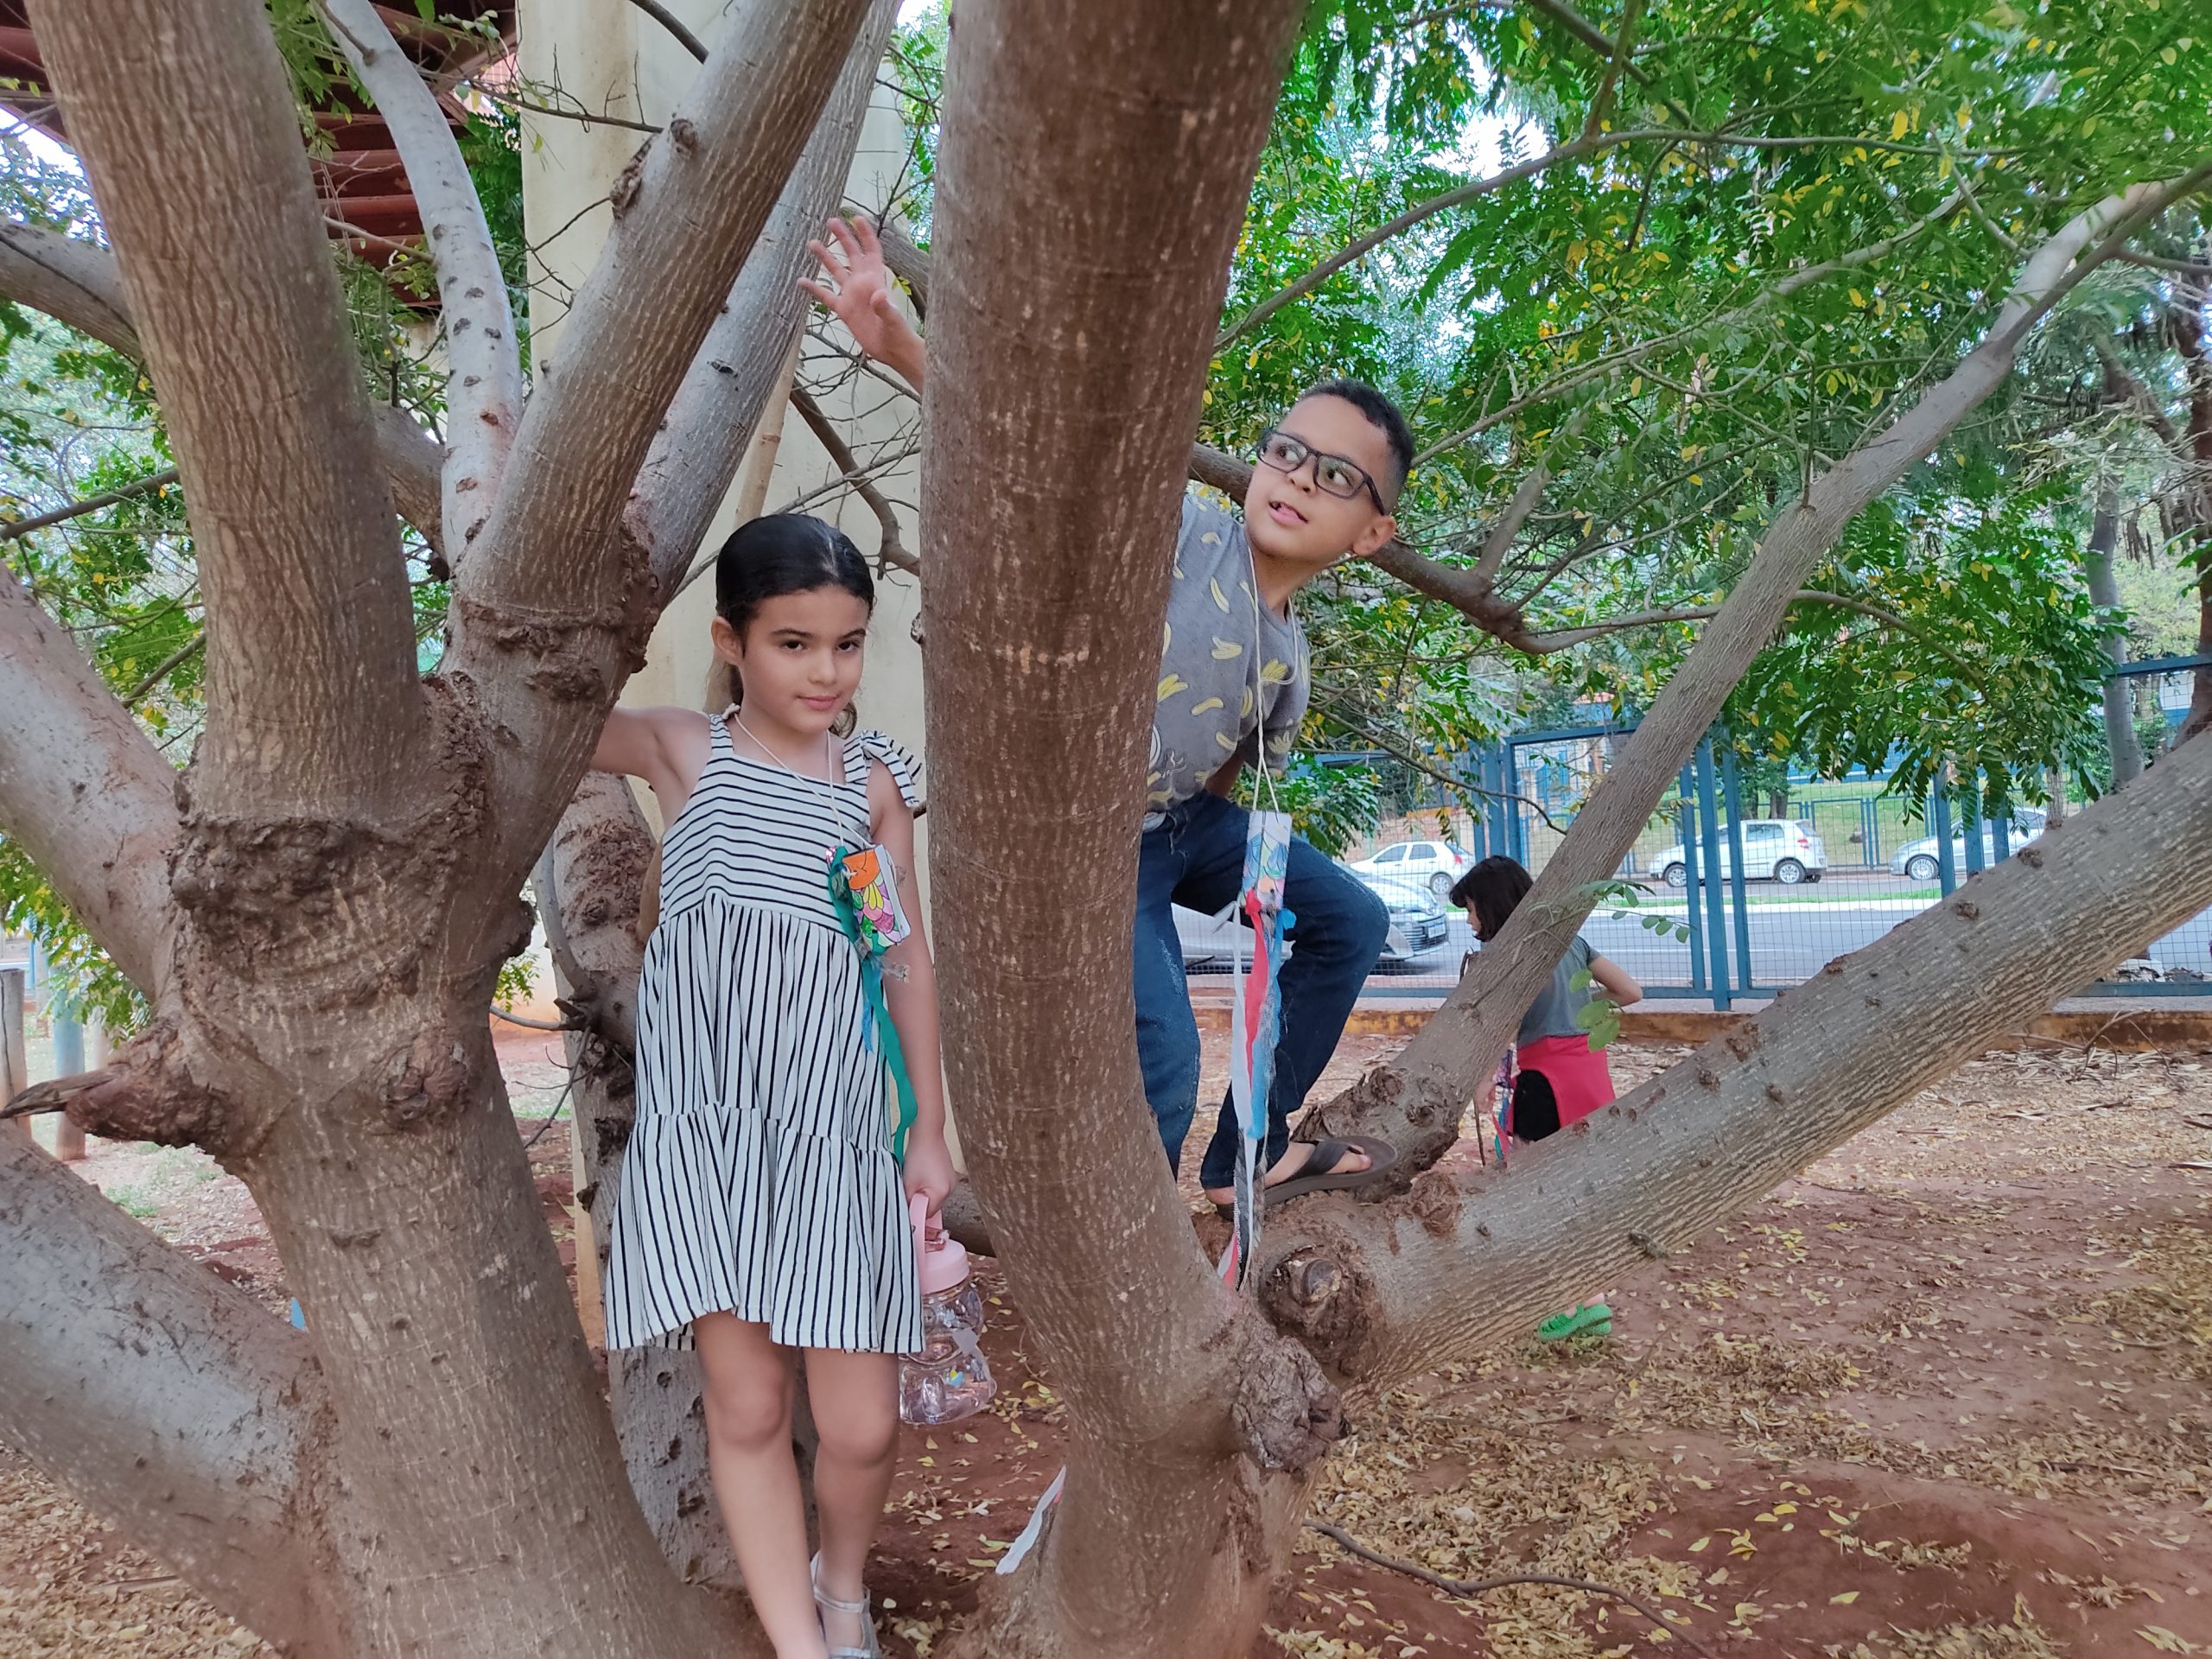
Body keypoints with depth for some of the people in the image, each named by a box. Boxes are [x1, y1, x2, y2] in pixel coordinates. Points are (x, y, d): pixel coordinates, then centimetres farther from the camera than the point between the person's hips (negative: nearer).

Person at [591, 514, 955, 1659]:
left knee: (863, 1424, 1)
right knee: (747, 1406, 0)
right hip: (701, 1132, -1)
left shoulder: (873, 781, 9)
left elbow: (907, 956, 11)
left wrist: (929, 1128, 10)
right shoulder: (681, 752, 4)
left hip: (834, 1133, 2)